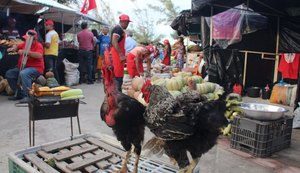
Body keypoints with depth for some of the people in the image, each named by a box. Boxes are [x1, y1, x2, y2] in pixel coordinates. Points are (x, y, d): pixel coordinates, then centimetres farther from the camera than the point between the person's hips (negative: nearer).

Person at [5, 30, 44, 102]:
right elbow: (17, 47, 28)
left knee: (23, 74, -37)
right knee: (9, 74, 4)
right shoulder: (25, 44, 10)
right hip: (23, 67, 9)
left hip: (35, 68, -9)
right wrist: (13, 48, 3)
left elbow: (39, 55, -31)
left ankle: (27, 96, -33)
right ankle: (19, 94, 9)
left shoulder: (38, 45, -11)